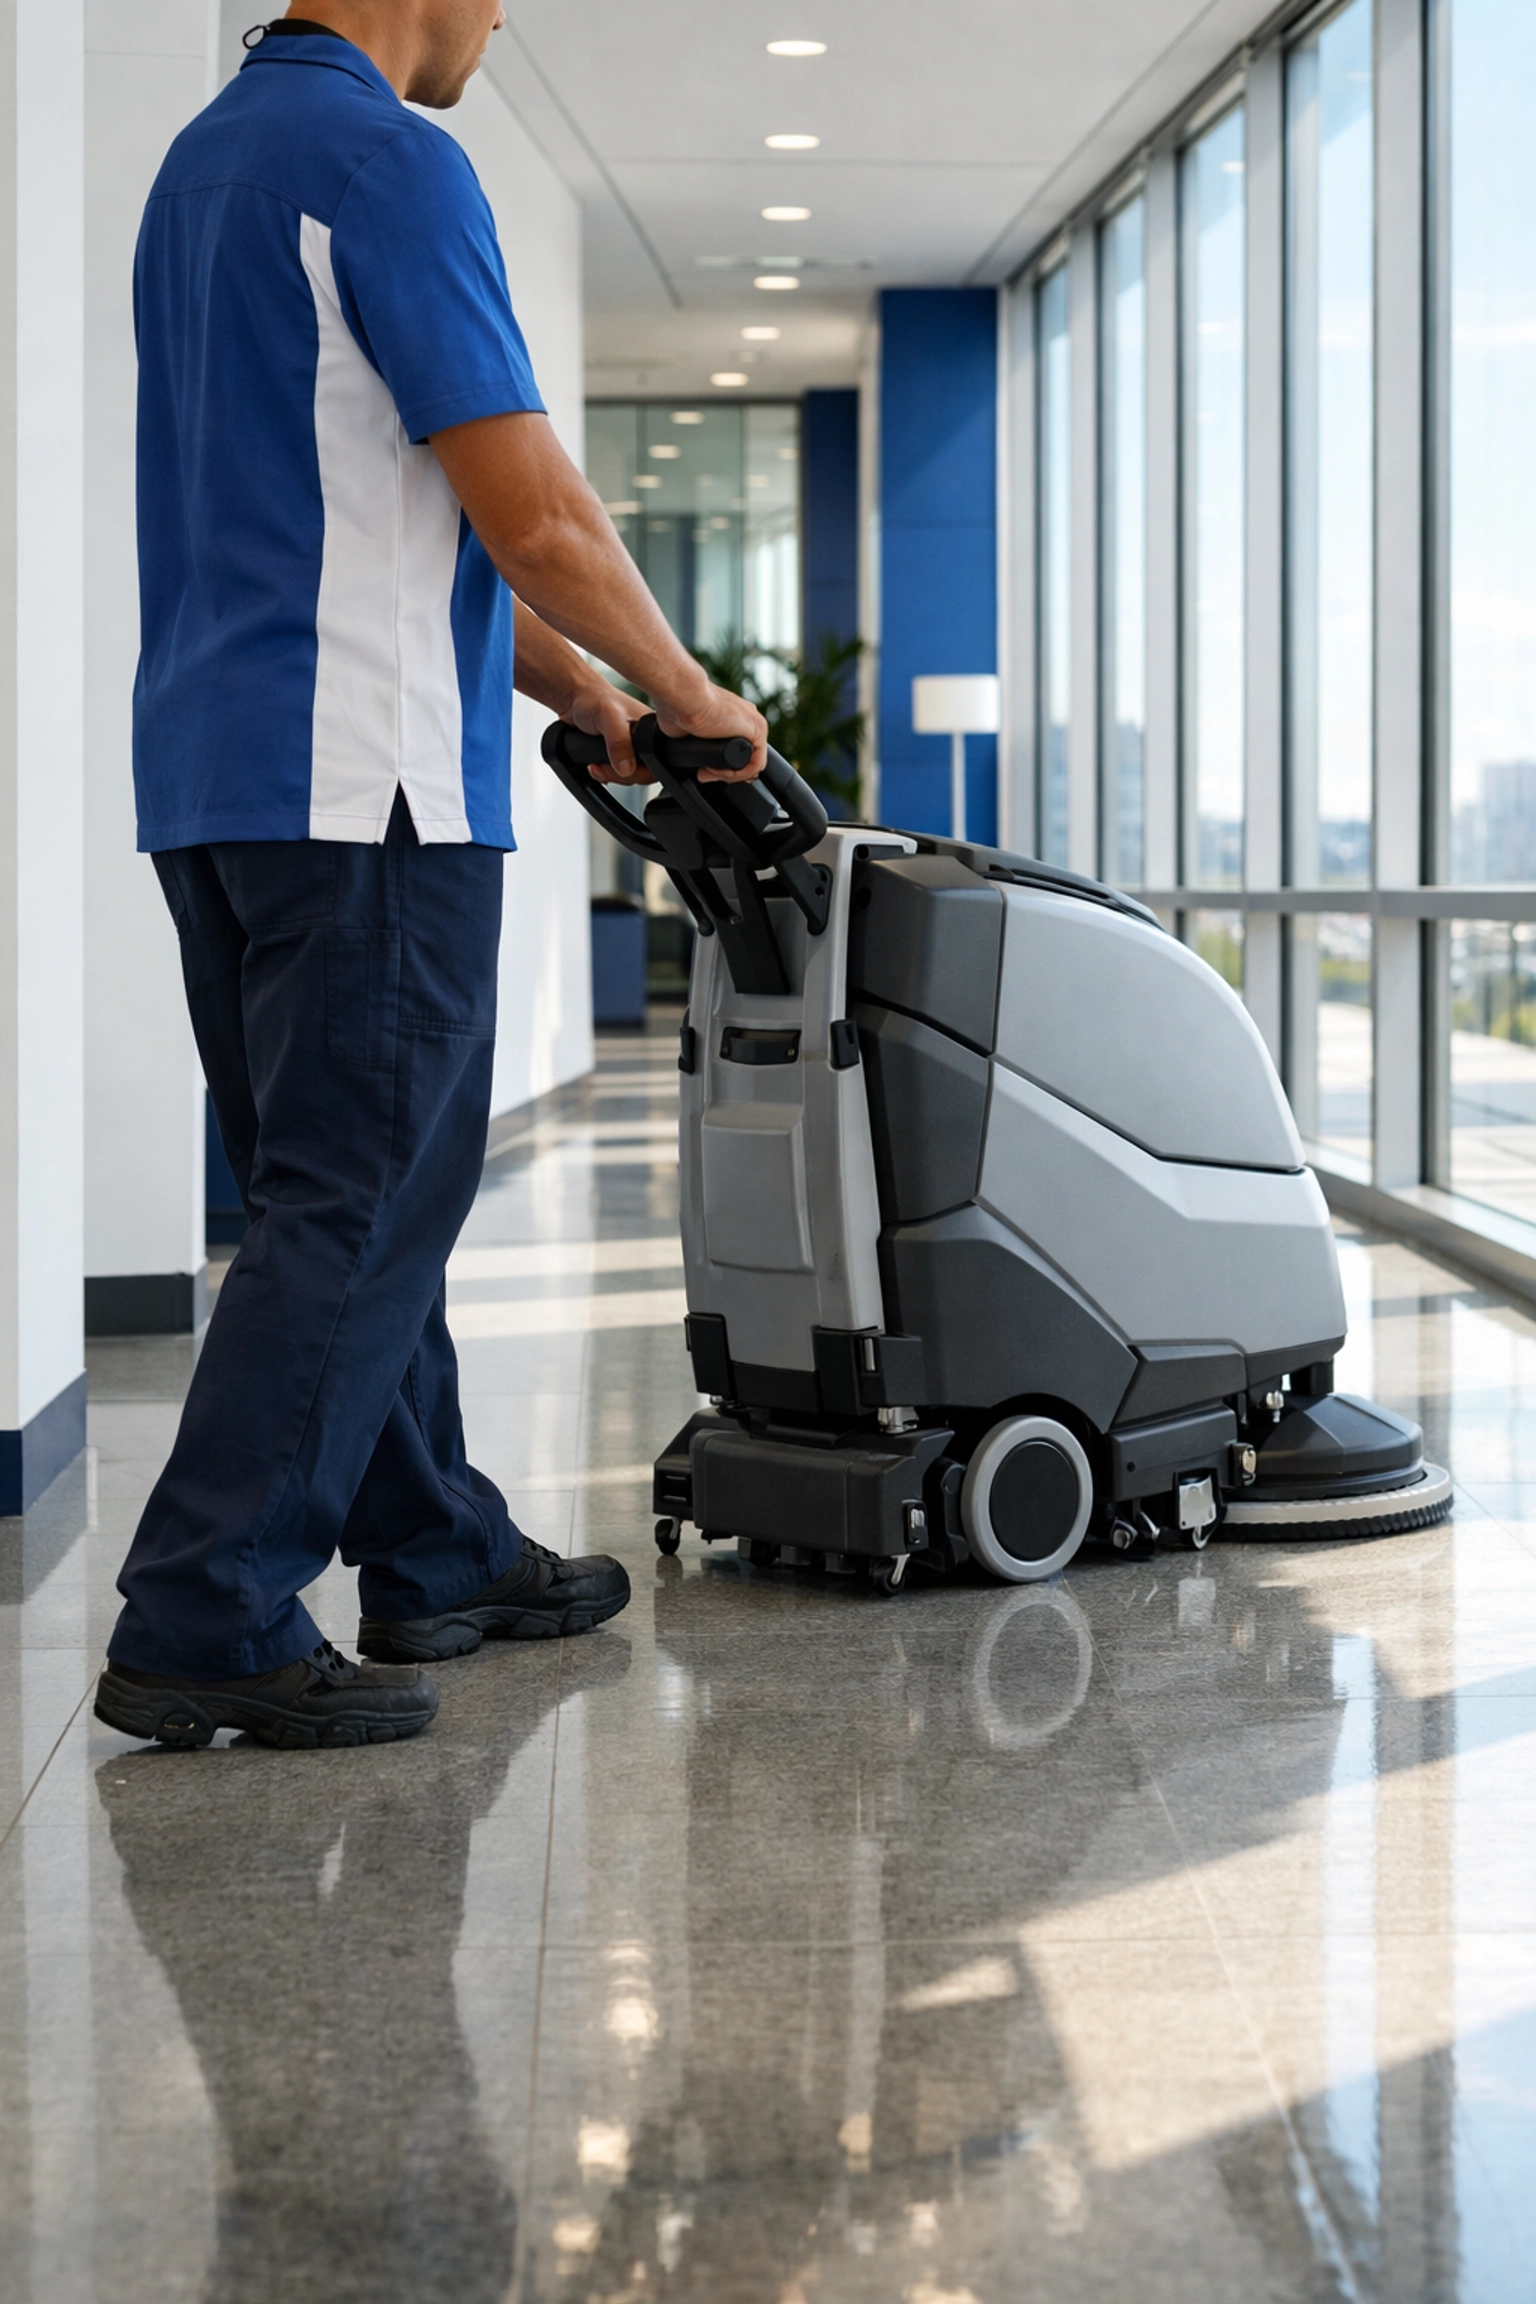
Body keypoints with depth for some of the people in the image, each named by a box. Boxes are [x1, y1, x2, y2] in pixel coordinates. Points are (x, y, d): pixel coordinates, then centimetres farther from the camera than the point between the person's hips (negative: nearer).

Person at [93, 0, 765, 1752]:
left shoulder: (207, 157, 18)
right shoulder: (384, 157, -13)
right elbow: (533, 513, -16)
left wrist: (572, 686, 24)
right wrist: (686, 691, 1)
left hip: (213, 780, 10)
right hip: (364, 785, -10)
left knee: (339, 1198, 14)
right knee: (360, 1207, -5)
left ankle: (433, 1557, 25)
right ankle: (206, 1628, -4)